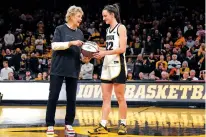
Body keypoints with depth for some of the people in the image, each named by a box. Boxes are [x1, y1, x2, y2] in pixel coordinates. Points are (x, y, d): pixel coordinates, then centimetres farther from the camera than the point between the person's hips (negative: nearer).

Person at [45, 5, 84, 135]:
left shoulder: (80, 33, 12)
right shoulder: (60, 29, -2)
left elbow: (81, 51, 16)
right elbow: (54, 45, -13)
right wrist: (70, 43, -23)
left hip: (73, 70, 4)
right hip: (58, 69, -4)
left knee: (71, 98, 5)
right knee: (53, 96, -3)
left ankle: (69, 124, 14)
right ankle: (50, 124, 3)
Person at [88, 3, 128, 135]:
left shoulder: (121, 28, -7)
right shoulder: (108, 30, 16)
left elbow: (122, 49, -16)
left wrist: (105, 53, -19)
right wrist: (100, 51, 4)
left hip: (118, 65, -8)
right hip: (107, 65, 8)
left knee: (120, 97, -1)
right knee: (106, 97, 3)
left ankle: (123, 124, 7)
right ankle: (103, 126, 2)